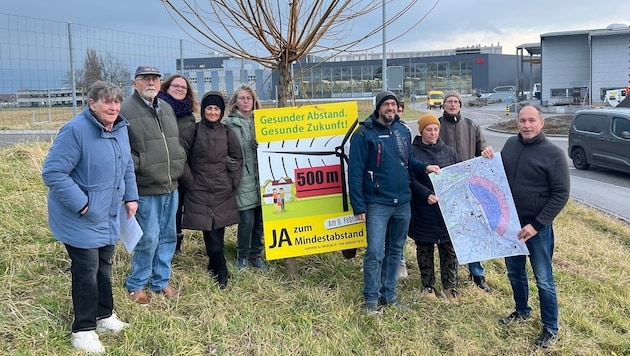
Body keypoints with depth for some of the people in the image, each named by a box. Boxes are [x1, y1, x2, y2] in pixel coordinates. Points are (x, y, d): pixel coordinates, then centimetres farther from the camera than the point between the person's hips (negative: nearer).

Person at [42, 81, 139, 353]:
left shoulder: (120, 128, 3)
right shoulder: (75, 130, -23)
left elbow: (127, 167, 16)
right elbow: (52, 172, -24)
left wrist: (131, 197, 9)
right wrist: (80, 204, -25)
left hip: (108, 217, 8)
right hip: (81, 219, -7)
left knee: (103, 267, 20)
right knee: (86, 272, 1)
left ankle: (104, 315, 38)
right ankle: (84, 329, 18)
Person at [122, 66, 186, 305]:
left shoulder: (166, 108, 14)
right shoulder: (126, 110, -10)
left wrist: (179, 162, 15)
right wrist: (138, 167, -16)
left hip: (171, 186, 7)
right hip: (146, 189, -7)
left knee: (168, 237, 14)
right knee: (149, 238, -2)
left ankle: (161, 281, 30)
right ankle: (136, 285, 18)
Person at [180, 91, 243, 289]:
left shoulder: (227, 133, 8)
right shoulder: (193, 131, -2)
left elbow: (238, 158, 14)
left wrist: (234, 181, 6)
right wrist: (189, 180, -5)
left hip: (223, 191, 3)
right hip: (200, 191, -2)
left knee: (218, 231, 4)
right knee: (211, 232, -6)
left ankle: (214, 266, 21)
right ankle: (221, 271, 3)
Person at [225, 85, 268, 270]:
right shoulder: (229, 123, 0)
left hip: (260, 177, 4)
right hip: (243, 178, -4)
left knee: (259, 219, 8)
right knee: (247, 219, -6)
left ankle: (255, 254, 24)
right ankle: (242, 256, 15)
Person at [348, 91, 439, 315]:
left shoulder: (403, 131, 8)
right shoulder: (364, 134, -9)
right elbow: (355, 172, -11)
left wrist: (425, 167, -3)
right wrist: (359, 206, -14)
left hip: (402, 203, 6)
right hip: (377, 204, -6)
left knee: (395, 251, 13)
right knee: (375, 253, -8)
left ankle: (389, 295, 26)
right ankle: (371, 299, 7)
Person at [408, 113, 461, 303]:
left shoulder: (449, 151, 9)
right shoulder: (413, 152, -4)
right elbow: (411, 180, -11)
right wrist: (427, 194, -25)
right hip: (423, 211, -2)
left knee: (449, 249, 5)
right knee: (425, 250, 10)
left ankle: (450, 287, 18)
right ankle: (428, 286, 25)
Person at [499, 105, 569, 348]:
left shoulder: (553, 153, -14)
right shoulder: (510, 145, 2)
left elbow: (561, 194, -15)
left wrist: (536, 225, -18)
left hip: (538, 226, -5)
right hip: (510, 222, 5)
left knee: (543, 280, 4)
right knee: (514, 272, 19)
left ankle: (550, 329, 20)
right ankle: (522, 311, 41)